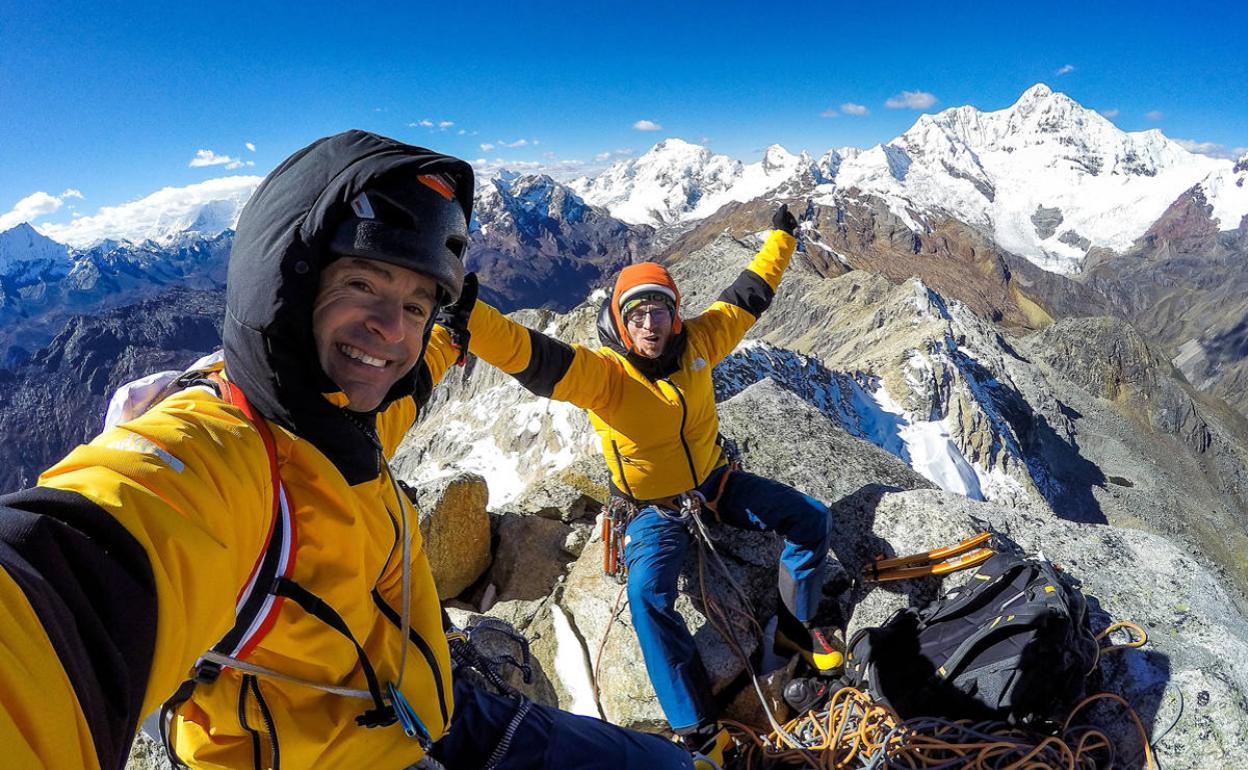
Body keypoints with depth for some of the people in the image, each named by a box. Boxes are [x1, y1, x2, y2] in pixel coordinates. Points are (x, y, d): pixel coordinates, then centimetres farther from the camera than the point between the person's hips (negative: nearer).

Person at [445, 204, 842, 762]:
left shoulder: (696, 341, -9)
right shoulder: (603, 373, -23)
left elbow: (746, 297, 6)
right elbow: (531, 357, -39)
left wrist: (781, 237, 15)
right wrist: (468, 314, -54)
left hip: (715, 482, 5)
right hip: (655, 506, -4)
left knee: (810, 519, 1)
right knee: (648, 591, -28)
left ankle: (797, 626, 25)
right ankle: (697, 728, -11)